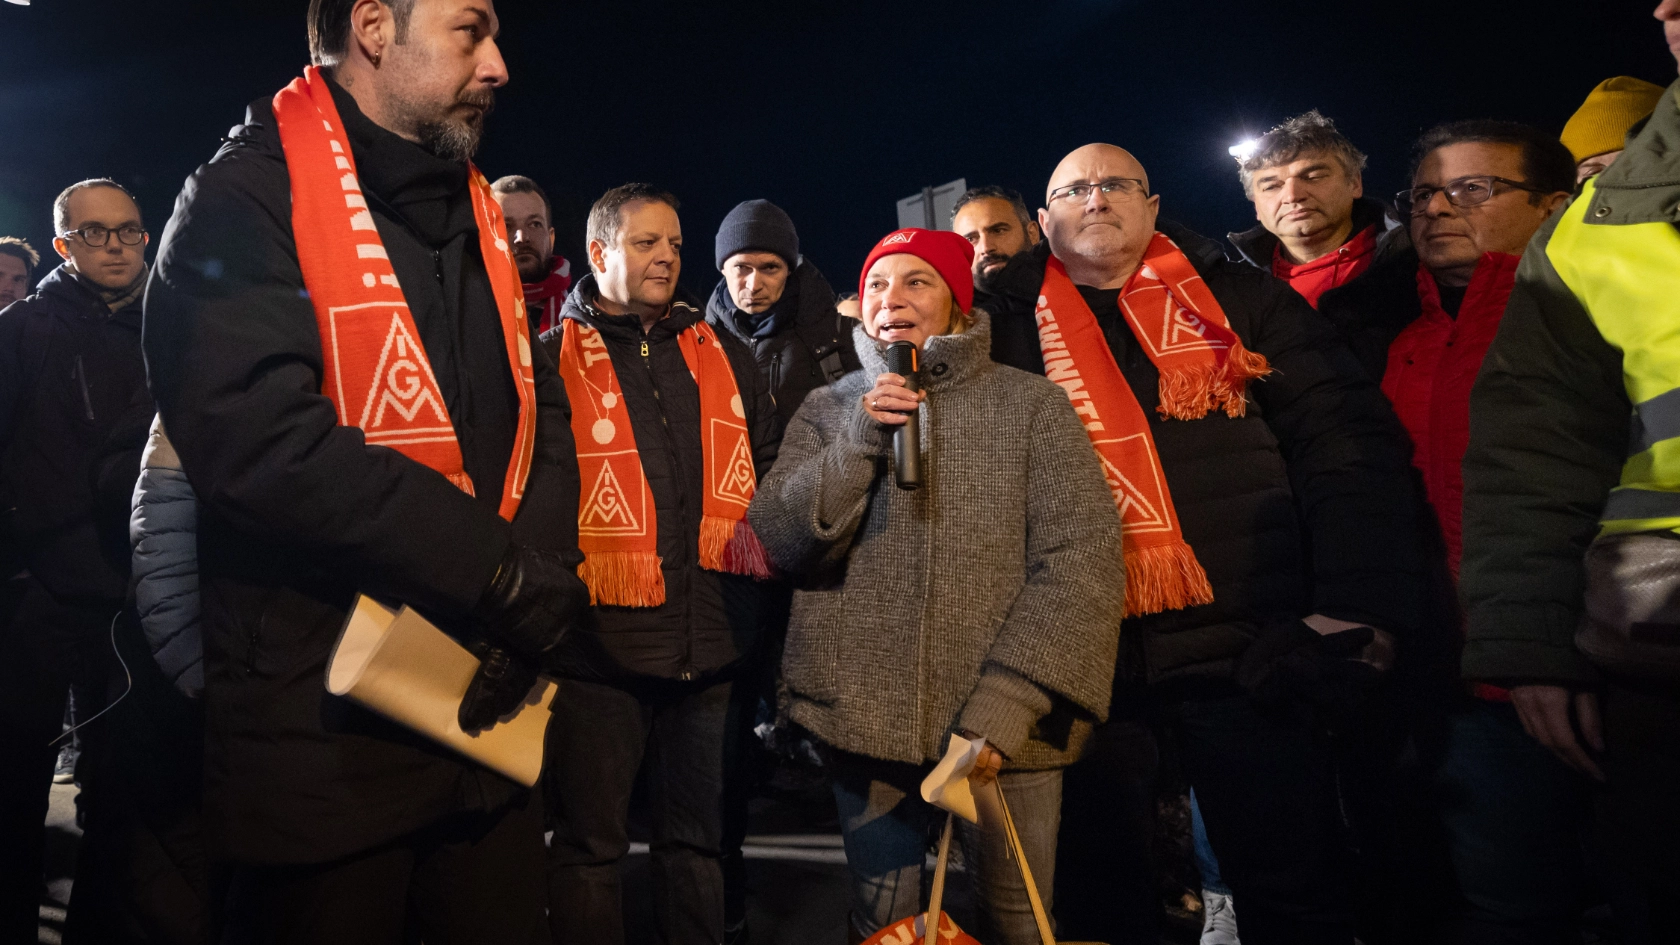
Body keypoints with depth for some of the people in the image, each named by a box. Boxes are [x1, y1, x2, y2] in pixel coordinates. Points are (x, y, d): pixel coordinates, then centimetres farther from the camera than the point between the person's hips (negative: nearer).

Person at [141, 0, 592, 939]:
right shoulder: (249, 200, -9)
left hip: (489, 713, 7)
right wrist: (504, 577, -22)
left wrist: (540, 576, -10)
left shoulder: (477, 216, 12)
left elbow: (544, 414, 9)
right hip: (323, 736, -6)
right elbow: (258, 436, -24)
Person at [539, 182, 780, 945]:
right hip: (602, 642, -4)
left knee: (697, 836, 17)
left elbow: (771, 470, 19)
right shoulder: (554, 358, 1)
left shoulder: (723, 357, 14)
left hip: (713, 642, 4)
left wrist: (765, 555, 6)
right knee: (589, 842, 8)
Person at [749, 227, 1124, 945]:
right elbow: (782, 542, -1)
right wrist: (859, 441, -15)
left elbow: (1082, 562, -9)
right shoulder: (828, 410, 7)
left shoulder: (1032, 403, -2)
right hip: (864, 716, 2)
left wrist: (1003, 707, -18)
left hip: (1005, 727, -1)